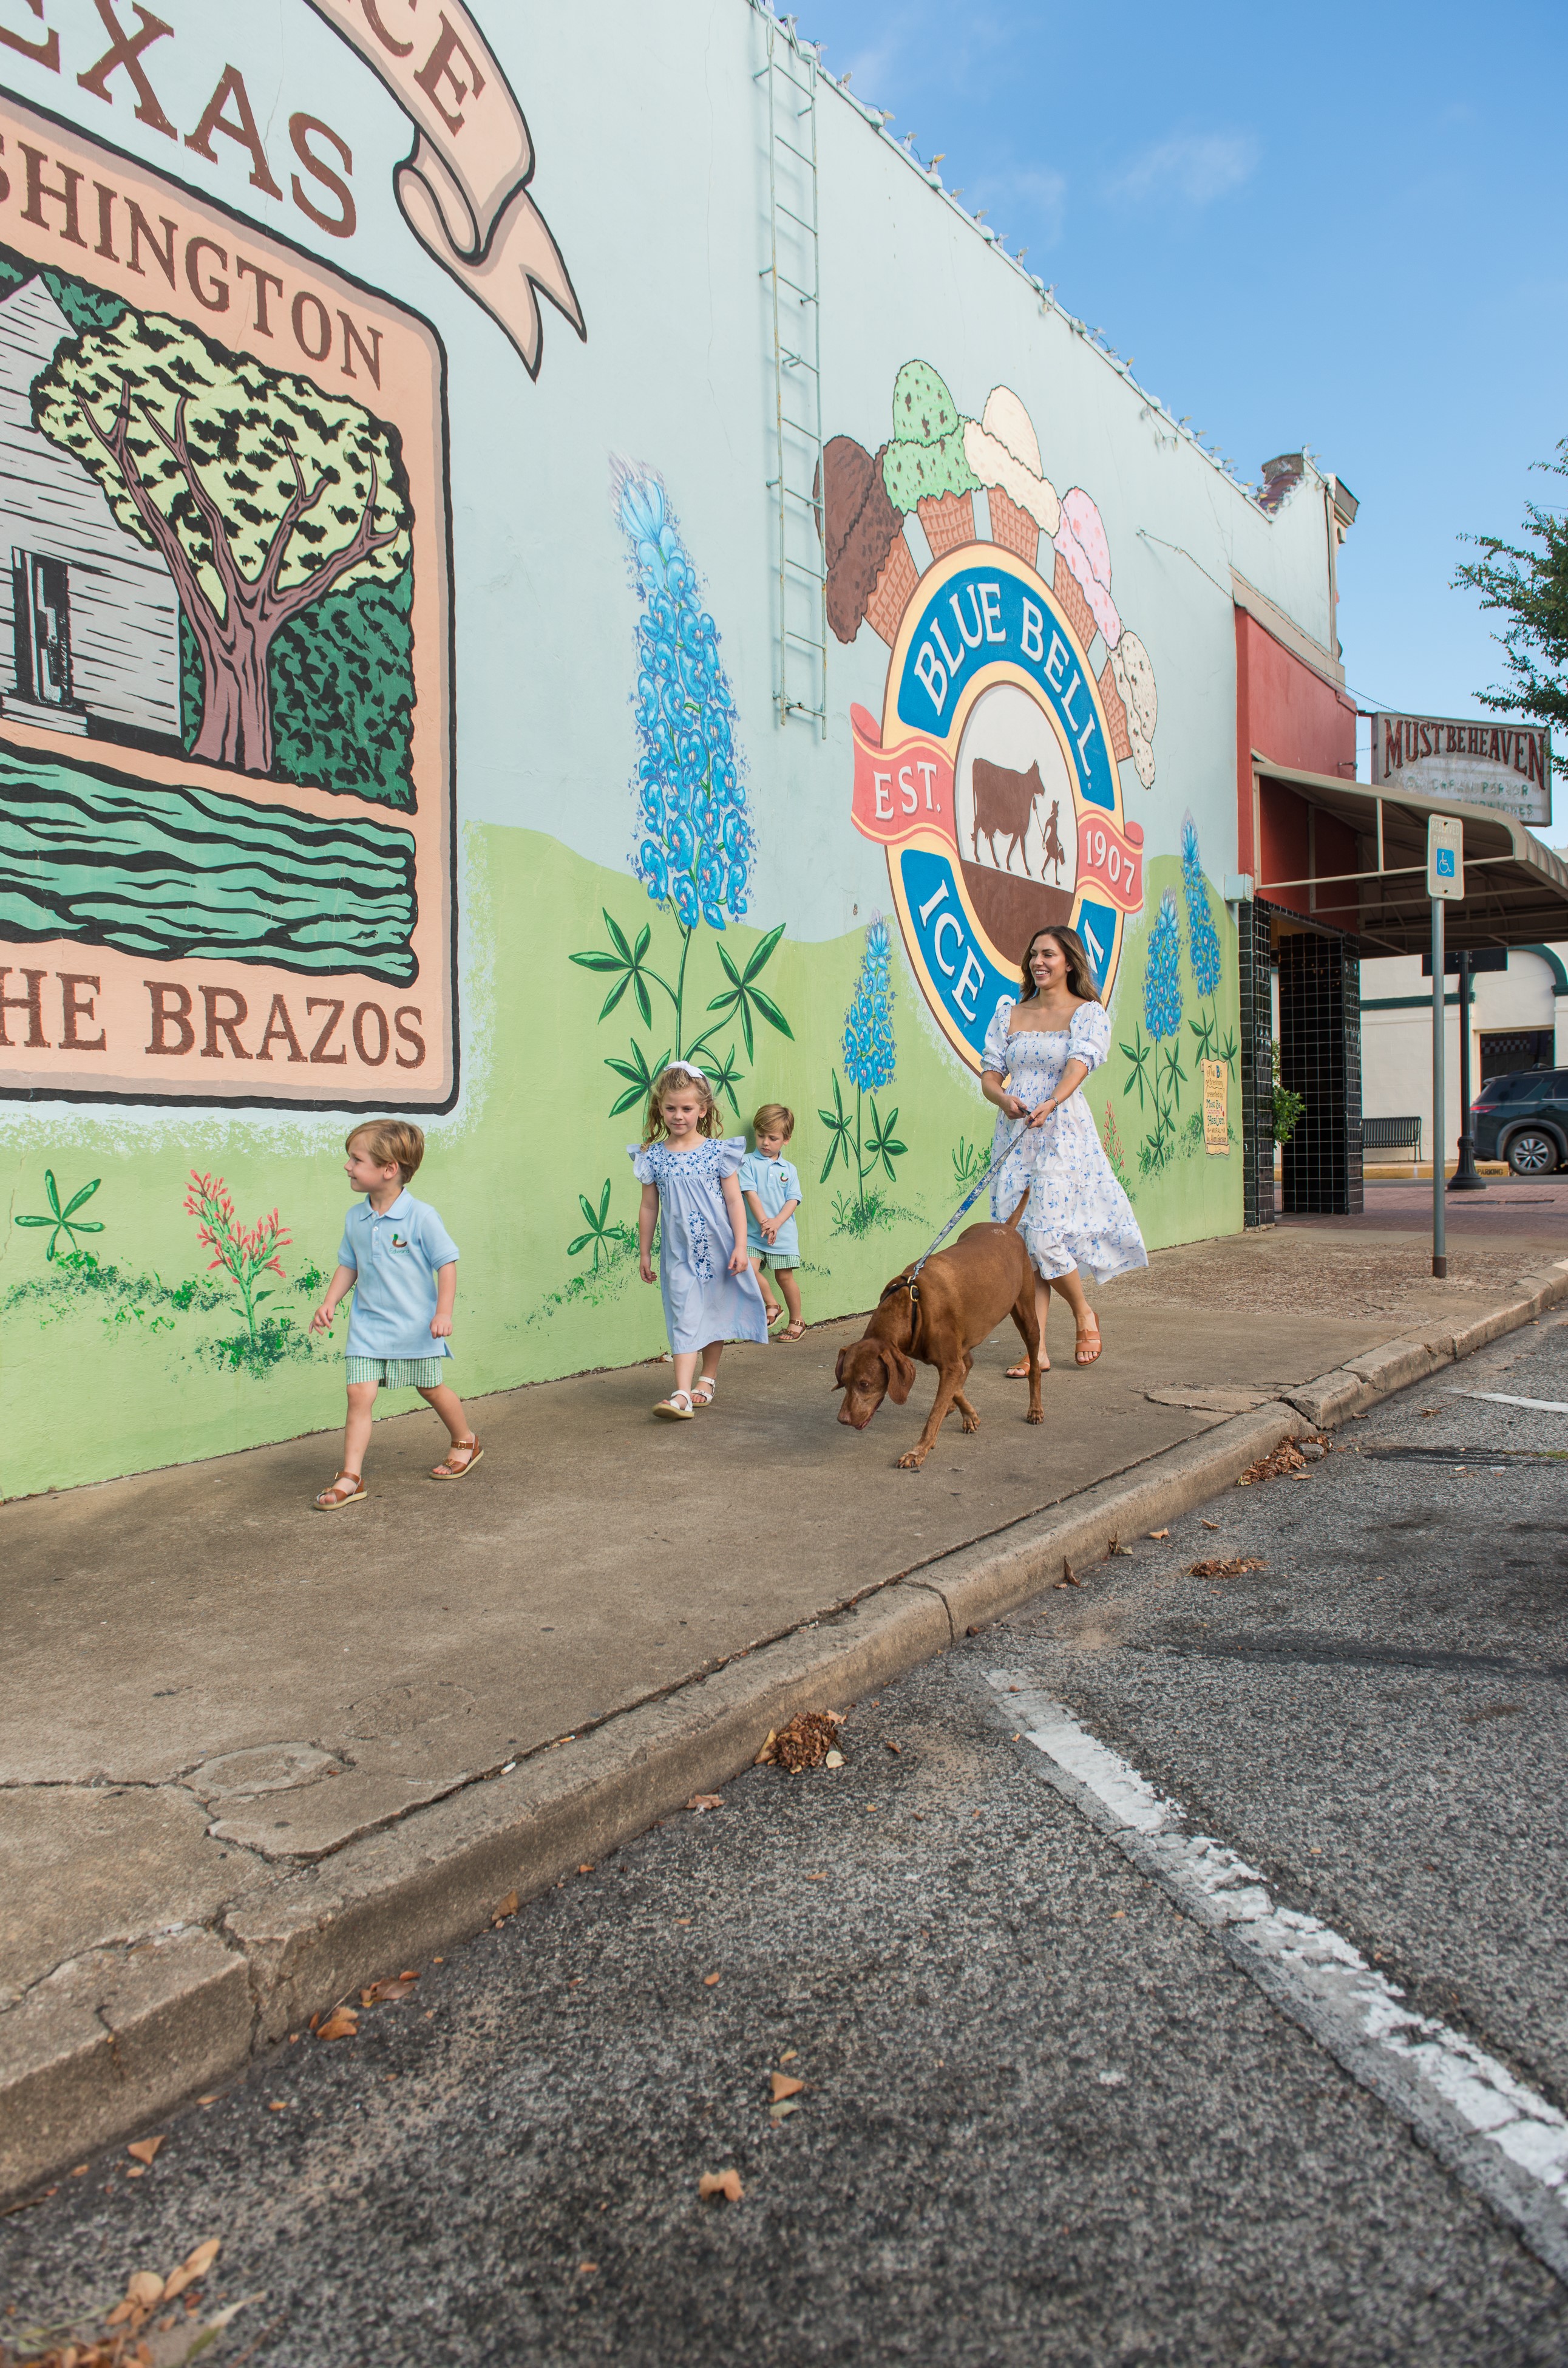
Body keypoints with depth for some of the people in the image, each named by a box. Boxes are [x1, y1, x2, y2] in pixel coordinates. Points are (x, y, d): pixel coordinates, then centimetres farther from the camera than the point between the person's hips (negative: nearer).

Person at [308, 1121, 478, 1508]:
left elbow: (447, 1263, -11)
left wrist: (443, 1312, -17)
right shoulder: (355, 1218, 2)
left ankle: (465, 1443, 39)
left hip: (416, 1326, -4)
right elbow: (348, 1265, 14)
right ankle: (350, 1479, -3)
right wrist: (330, 1302, 2)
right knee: (359, 1393, -7)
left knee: (431, 1389, 14)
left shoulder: (421, 1216, -15)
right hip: (367, 1326, 4)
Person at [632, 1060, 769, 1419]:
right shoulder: (653, 1156, 0)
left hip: (716, 1248, 0)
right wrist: (644, 1253, 9)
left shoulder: (718, 1152, -4)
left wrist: (740, 1247, -8)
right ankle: (682, 1395, -13)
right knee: (684, 1319, -7)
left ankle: (708, 1378, 31)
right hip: (679, 1254, 0)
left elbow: (734, 1202, -3)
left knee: (715, 1313, 13)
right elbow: (649, 1208, 6)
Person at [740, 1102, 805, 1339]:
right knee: (749, 1268, -19)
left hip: (783, 1233, 1)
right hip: (754, 1231, -1)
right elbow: (750, 1193, -9)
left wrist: (776, 1222, -16)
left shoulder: (789, 1170, 8)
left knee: (785, 1277, 4)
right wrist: (763, 1221, -19)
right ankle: (772, 1306, 4)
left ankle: (796, 1321, 21)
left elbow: (793, 1200, 0)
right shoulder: (748, 1162, 1)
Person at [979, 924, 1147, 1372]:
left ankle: (1085, 1313, 16)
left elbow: (1079, 1063, -16)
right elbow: (989, 1074, 8)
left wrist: (1051, 1104, -35)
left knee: (1044, 1237, -12)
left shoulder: (1089, 1013, 1)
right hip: (1014, 1135, 4)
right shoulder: (1009, 1014, 13)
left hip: (1062, 1133, -4)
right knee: (1021, 1240, 0)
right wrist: (1004, 1099, -16)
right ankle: (1037, 1349, 6)